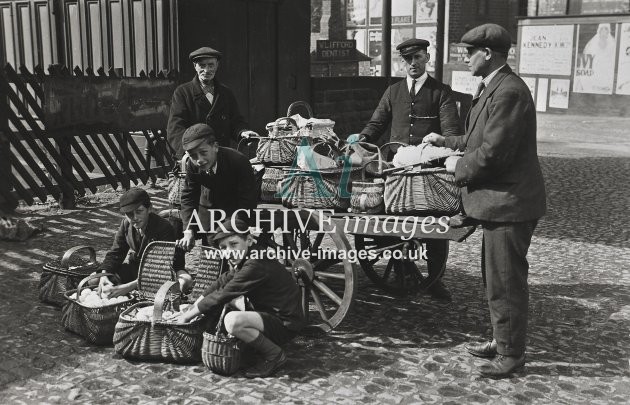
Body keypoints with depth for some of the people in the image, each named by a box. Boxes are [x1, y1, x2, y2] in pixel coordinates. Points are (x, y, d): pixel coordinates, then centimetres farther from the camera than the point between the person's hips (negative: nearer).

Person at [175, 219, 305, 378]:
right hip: (271, 314, 10)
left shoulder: (256, 266, -24)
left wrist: (189, 315, -10)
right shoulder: (244, 260, 6)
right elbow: (222, 282, 15)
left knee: (233, 321, -29)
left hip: (286, 324, -10)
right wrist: (193, 307, 9)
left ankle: (274, 355, -7)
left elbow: (222, 295, -21)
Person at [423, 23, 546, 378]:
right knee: (496, 278, 21)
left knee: (506, 282, 2)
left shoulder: (509, 92, -22)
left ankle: (512, 353, 17)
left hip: (510, 202, -11)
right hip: (499, 200, 11)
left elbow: (493, 152, -26)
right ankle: (502, 340, 35)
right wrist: (445, 141, 20)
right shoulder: (494, 88, 12)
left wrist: (459, 167, -11)